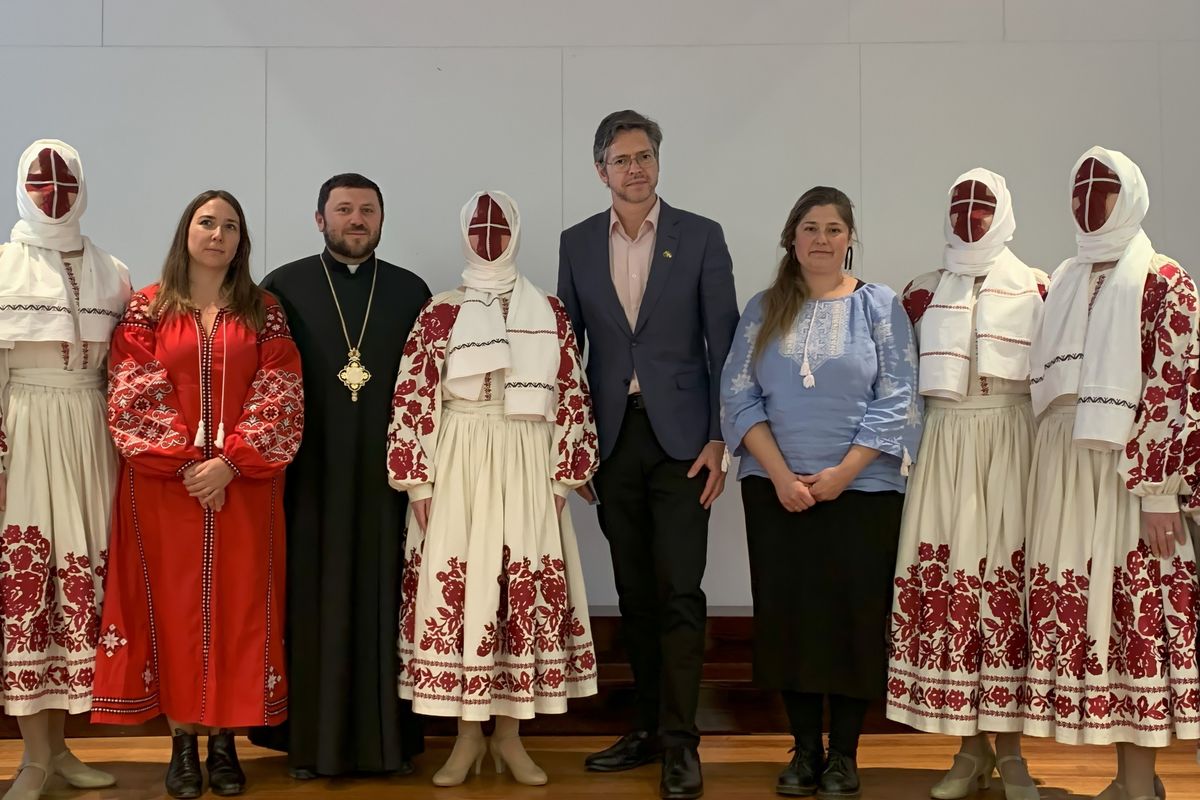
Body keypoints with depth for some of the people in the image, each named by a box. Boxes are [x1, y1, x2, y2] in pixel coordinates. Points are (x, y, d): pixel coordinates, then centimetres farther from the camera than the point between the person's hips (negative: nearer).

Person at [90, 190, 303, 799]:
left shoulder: (263, 312, 7)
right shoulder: (147, 309, 5)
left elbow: (280, 400, -1)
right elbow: (132, 398, -3)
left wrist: (230, 462, -13)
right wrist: (184, 463, -12)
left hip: (244, 486, 1)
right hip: (163, 485, -1)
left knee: (237, 604, 3)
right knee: (172, 603, 3)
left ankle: (224, 739, 13)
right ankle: (181, 740, 13)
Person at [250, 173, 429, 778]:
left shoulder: (411, 291, 9)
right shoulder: (283, 288, 5)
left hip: (387, 477, 1)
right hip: (310, 476, -1)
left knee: (386, 602, 4)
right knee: (312, 604, 3)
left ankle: (392, 736, 15)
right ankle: (311, 739, 14)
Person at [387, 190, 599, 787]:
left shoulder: (550, 314, 7)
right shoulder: (438, 314, 3)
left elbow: (571, 399, 5)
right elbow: (412, 401, -1)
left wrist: (561, 479, 0)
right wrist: (417, 484, -7)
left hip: (526, 470, 1)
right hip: (457, 470, -1)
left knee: (528, 592, 2)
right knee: (456, 590, 0)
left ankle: (509, 734, 16)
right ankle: (468, 735, 13)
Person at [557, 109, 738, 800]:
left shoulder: (701, 237, 1)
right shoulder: (578, 244, 9)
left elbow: (723, 343, -2)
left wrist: (719, 440, -8)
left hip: (679, 437, -3)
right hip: (613, 438, 3)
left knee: (679, 591, -6)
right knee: (634, 592, 10)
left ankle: (680, 742, 1)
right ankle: (648, 726, 21)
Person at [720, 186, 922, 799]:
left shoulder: (880, 306, 2)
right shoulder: (763, 310, 8)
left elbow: (896, 401, -4)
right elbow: (739, 396, 2)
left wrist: (841, 474, -12)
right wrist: (780, 474, -10)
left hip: (861, 491, -2)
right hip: (776, 491, 2)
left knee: (853, 616, 1)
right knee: (788, 615, 4)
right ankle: (805, 748, 16)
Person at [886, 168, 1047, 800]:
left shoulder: (1036, 288, 8)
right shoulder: (924, 292, 12)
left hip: (1012, 442, -1)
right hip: (944, 445, 1)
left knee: (1008, 572, -5)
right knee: (947, 574, -4)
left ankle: (1009, 748, 6)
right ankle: (972, 748, 7)